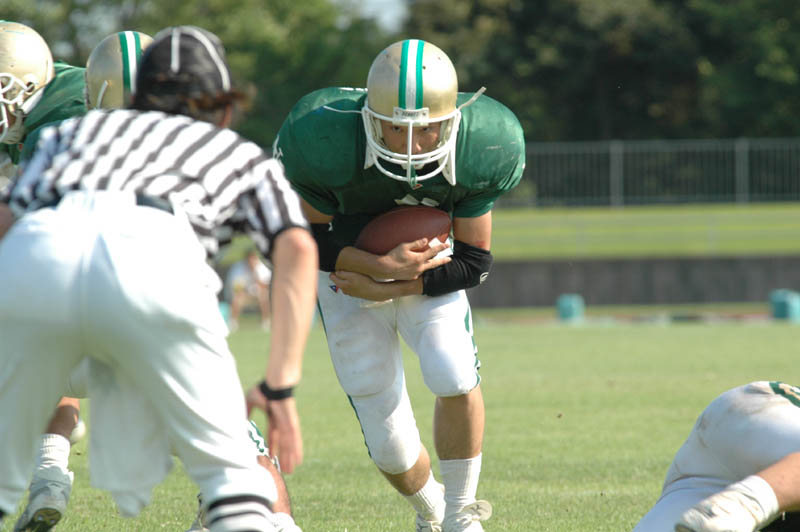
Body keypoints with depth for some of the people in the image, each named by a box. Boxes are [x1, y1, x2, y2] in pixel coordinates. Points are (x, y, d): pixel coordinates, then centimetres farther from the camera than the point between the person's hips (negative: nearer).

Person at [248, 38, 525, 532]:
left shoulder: (482, 149, -27)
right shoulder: (324, 144, -34)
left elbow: (473, 262, -16)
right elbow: (308, 237, -17)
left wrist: (388, 289, -24)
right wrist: (382, 265, -33)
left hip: (431, 276, 1)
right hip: (350, 270, -1)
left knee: (455, 377, -27)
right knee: (392, 450, -1)